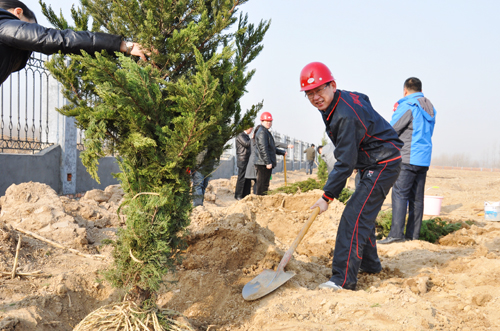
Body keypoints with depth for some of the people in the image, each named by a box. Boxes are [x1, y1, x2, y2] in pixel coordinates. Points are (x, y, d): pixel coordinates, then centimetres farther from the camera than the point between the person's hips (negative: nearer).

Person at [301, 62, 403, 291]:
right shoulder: (345, 98, 2)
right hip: (371, 165, 11)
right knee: (362, 213, 20)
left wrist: (327, 196, -21)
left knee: (354, 216, -18)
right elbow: (364, 99, 26)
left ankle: (343, 279, -19)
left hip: (383, 166, -11)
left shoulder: (345, 116, -29)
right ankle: (370, 265, 36)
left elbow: (345, 163, -27)